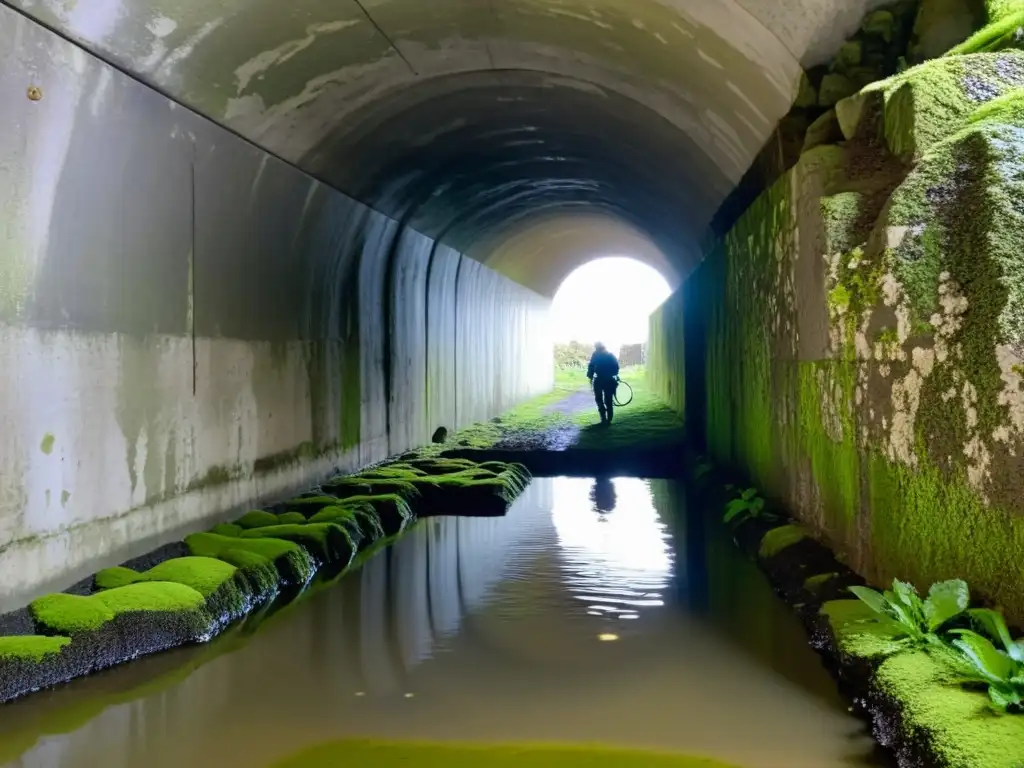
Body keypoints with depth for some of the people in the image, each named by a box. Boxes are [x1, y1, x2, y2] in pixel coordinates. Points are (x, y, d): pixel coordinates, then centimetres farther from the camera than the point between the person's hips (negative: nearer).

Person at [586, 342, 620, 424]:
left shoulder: (596, 354, -1)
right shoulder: (610, 355, 9)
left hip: (599, 380, -2)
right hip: (610, 380, 2)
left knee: (599, 399, 6)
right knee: (608, 400, 9)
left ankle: (603, 417, -2)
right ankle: (609, 419, 9)